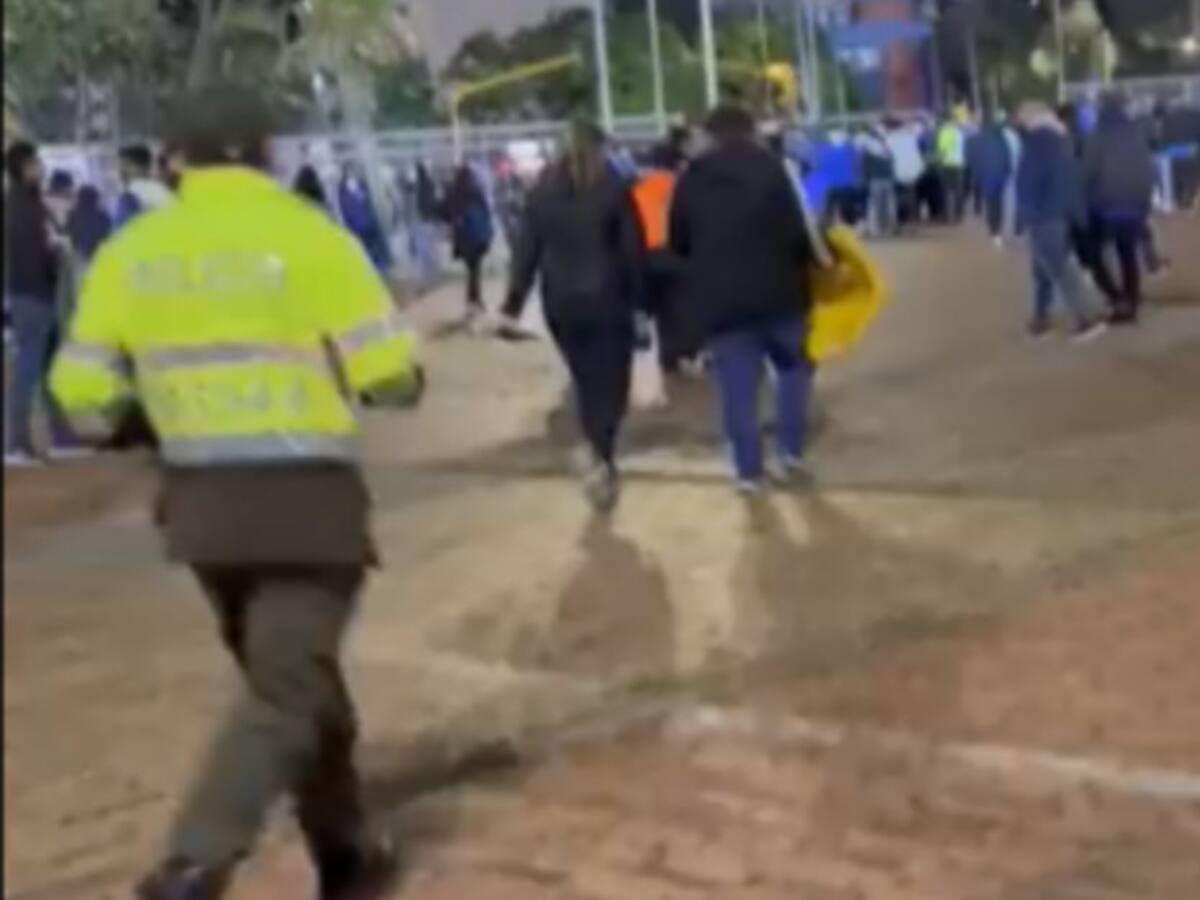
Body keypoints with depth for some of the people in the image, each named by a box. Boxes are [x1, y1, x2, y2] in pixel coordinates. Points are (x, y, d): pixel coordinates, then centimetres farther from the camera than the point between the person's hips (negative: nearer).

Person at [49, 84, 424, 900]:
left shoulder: (132, 249, 2)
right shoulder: (310, 237, -10)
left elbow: (84, 396, 3)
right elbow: (391, 375, -12)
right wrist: (404, 376, 11)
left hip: (200, 502, 5)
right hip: (306, 498, -5)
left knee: (291, 676, 21)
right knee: (286, 692, -1)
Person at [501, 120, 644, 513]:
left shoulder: (544, 189, 4)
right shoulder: (613, 187, -5)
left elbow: (527, 248, 3)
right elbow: (633, 248, -6)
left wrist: (514, 303, 6)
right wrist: (639, 296, 0)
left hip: (560, 302, 4)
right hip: (607, 300, -3)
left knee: (585, 381, 18)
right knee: (610, 383, 0)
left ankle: (600, 458, 22)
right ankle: (601, 459, -19)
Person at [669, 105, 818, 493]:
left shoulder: (691, 178, 5)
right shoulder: (770, 167, -5)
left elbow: (677, 242, 11)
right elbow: (795, 231, -12)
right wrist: (808, 264, 5)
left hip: (718, 297, 2)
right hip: (775, 290, -1)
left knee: (738, 387, 5)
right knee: (793, 367, 19)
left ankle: (749, 470, 6)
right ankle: (792, 450, 17)